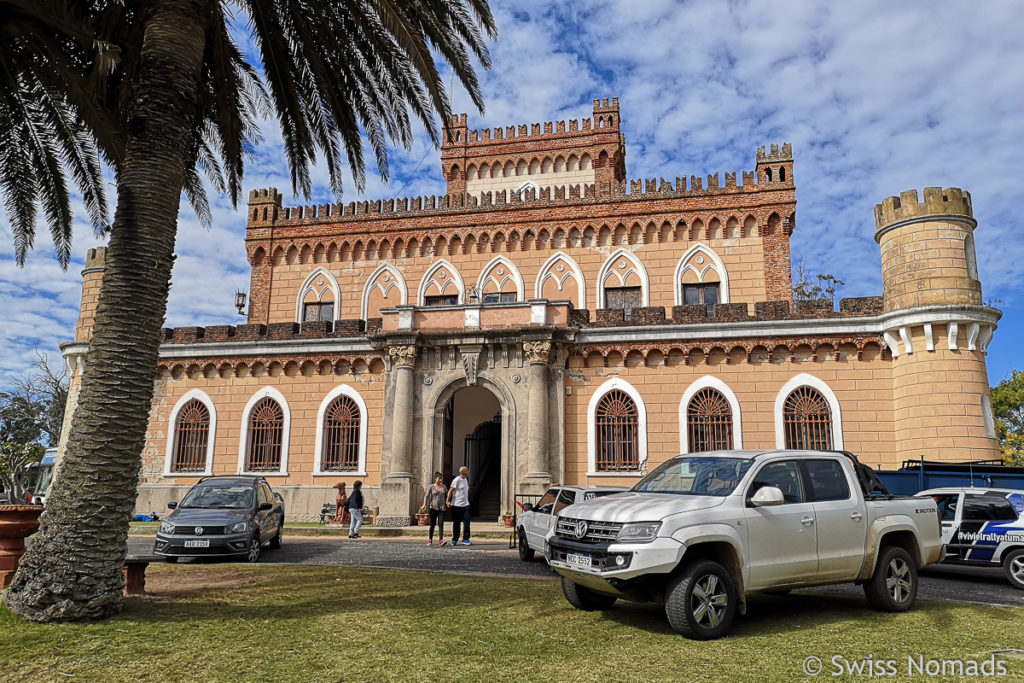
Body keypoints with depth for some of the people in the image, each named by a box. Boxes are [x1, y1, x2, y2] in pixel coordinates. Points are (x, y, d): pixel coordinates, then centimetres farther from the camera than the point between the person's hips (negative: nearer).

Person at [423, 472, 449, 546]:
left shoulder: (444, 487, 9)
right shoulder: (431, 487, 1)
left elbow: (447, 496, 19)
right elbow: (426, 496, -5)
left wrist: (448, 502, 4)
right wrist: (424, 505, -18)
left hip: (441, 508, 1)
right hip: (433, 507, -1)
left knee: (441, 524, -11)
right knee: (432, 524, 8)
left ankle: (441, 540, -20)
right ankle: (430, 539, 26)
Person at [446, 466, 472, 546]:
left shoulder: (465, 480, 14)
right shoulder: (457, 480, -10)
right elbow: (451, 490, -10)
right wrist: (448, 501, -14)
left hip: (465, 505, 6)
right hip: (457, 505, -6)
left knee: (466, 521, -7)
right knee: (456, 523, 4)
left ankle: (465, 539, -6)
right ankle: (454, 540, 17)